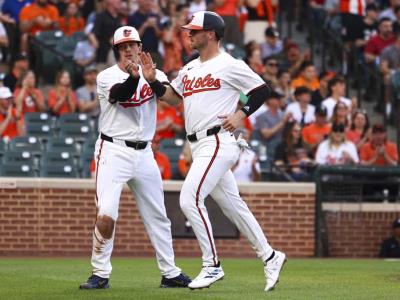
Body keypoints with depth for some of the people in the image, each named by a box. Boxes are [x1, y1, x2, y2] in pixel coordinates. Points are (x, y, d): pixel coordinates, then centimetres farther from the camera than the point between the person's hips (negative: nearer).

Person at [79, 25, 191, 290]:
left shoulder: (153, 74, 7)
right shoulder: (107, 77, -2)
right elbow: (120, 94, -24)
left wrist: (154, 78, -34)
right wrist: (134, 77, -44)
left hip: (144, 154, 4)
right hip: (114, 151, -4)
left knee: (158, 216, 11)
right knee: (106, 215, -17)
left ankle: (170, 274, 22)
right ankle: (101, 274, -5)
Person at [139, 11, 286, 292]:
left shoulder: (229, 65, -7)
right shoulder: (190, 68, 17)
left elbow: (262, 90, -2)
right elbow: (173, 97, 24)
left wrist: (240, 116, -10)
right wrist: (153, 80, 8)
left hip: (218, 142, -9)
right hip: (199, 147, 9)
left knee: (190, 198, -17)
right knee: (232, 205, 12)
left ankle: (212, 265, -11)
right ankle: (269, 256, 22)